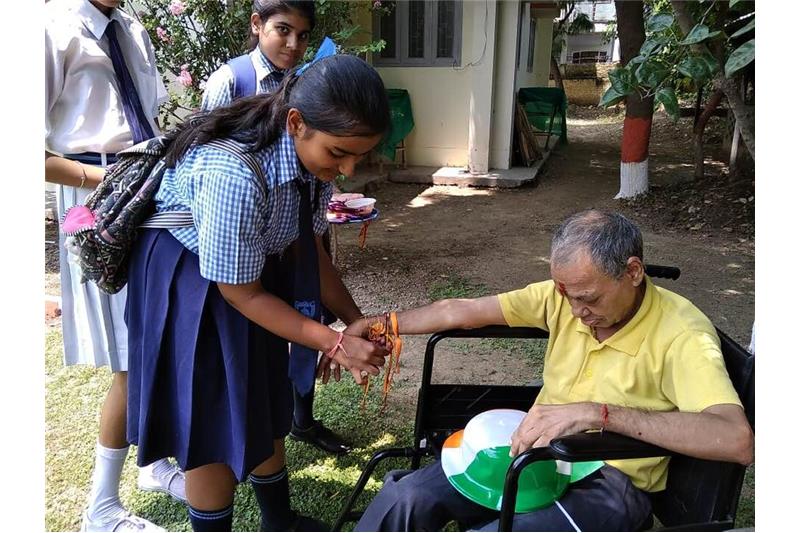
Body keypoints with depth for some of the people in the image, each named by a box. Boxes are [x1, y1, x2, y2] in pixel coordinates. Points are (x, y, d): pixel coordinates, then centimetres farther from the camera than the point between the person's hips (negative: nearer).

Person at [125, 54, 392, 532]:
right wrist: (334, 343, -25)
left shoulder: (314, 153, -15)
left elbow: (310, 246, -1)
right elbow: (240, 293, -26)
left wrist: (355, 322, -5)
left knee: (265, 404, 17)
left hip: (259, 268, 7)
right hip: (189, 282, -7)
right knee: (213, 422, 2)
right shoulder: (233, 174, -38)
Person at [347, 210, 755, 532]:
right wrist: (376, 325, 2)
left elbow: (737, 441, -34)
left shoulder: (682, 336, -19)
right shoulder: (565, 296, -3)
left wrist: (599, 413, -40)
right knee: (407, 496, -16)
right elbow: (460, 312, 1)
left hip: (611, 481, -5)